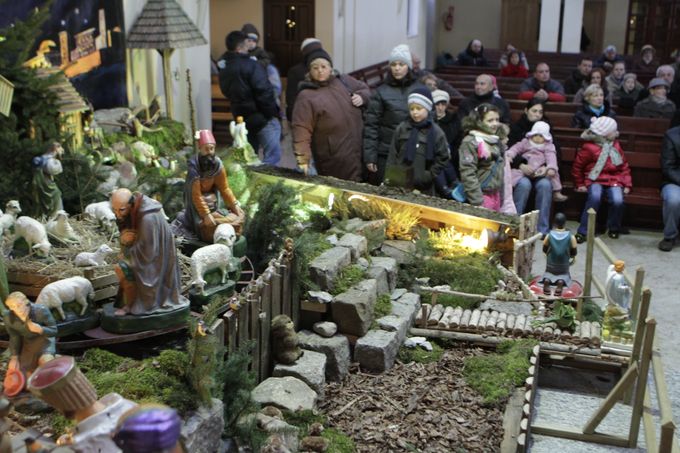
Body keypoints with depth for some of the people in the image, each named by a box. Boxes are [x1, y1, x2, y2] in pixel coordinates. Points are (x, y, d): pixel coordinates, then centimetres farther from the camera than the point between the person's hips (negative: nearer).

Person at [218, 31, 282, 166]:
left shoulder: (224, 71, 9)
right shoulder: (251, 65, -16)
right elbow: (264, 92, -21)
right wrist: (273, 113, -11)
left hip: (241, 118, 8)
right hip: (263, 119, -8)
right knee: (272, 156, -4)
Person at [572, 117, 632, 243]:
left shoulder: (616, 146, 11)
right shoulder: (589, 148, -5)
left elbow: (624, 166, 13)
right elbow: (577, 166, 4)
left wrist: (627, 184, 5)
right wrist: (580, 184, 6)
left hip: (614, 180, 3)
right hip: (595, 180, -3)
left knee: (618, 201, -26)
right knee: (595, 197, -34)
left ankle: (614, 228, 3)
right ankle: (583, 231, -25)